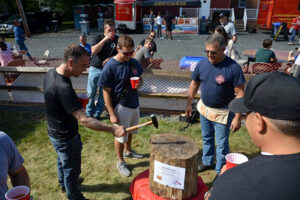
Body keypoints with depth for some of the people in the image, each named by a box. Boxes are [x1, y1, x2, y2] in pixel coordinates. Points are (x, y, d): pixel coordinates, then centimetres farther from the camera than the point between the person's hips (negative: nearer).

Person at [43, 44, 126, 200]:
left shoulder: (51, 73, -7)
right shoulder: (63, 88, -37)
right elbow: (84, 120, -39)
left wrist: (75, 101, 0)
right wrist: (113, 129, -39)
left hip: (55, 132, 10)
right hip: (66, 138, -10)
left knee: (62, 160, 33)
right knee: (72, 169, 14)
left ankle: (63, 184, 60)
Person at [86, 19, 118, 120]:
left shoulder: (117, 39, 5)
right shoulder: (98, 38, 4)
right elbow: (94, 51, -12)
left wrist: (110, 58, -13)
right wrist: (105, 39, -16)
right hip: (95, 69, 0)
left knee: (103, 94, 3)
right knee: (91, 93, 4)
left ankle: (97, 114, 19)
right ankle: (89, 113, 21)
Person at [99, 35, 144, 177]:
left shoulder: (134, 62, -2)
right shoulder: (110, 67, -20)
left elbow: (140, 77, 14)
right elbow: (106, 92, -17)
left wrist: (140, 83, -12)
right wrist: (112, 114, -18)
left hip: (134, 104, 6)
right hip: (121, 106, -6)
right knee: (121, 135, 10)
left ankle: (128, 151, 51)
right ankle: (120, 162, 32)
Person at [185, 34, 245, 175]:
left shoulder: (233, 67, -20)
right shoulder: (202, 64, -6)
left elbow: (240, 93, -17)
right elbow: (194, 84, 7)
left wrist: (237, 117, -19)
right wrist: (189, 104, 10)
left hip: (222, 113, -5)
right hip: (204, 109, 5)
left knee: (222, 143, 6)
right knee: (206, 138, 22)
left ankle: (221, 172, 26)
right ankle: (207, 162, 44)